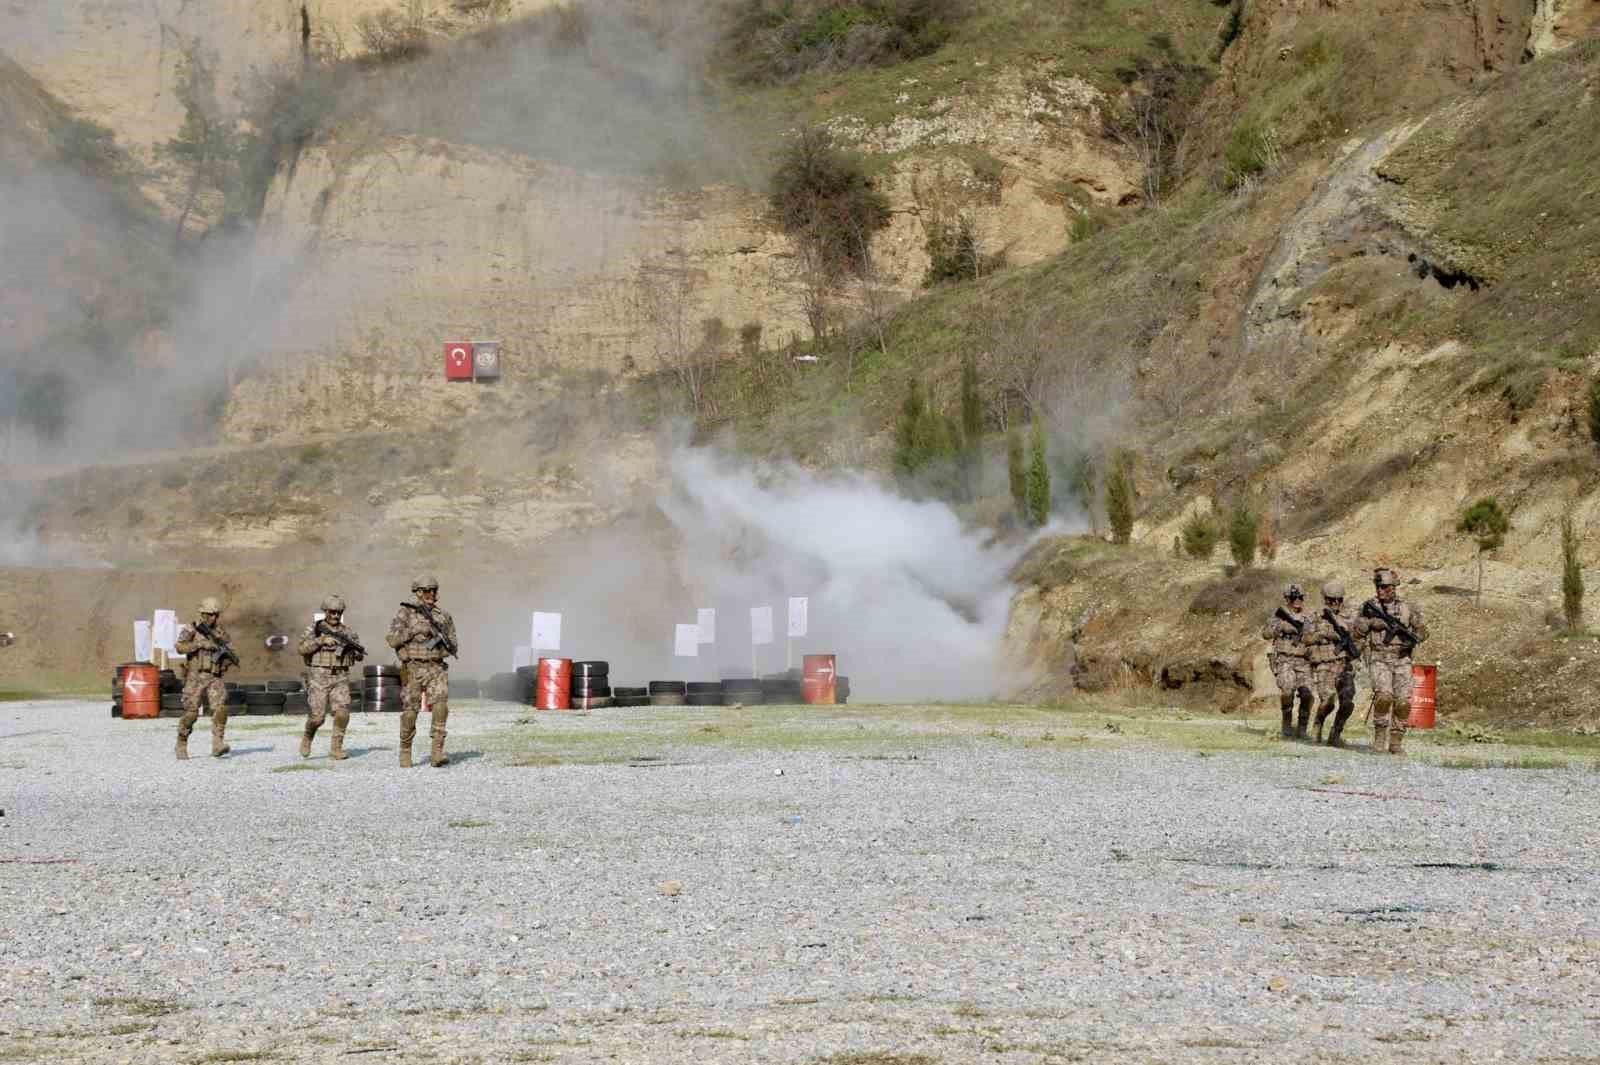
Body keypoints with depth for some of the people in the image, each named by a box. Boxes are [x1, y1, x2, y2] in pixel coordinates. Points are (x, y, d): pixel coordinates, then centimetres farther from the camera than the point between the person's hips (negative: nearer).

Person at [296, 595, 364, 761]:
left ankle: (336, 749, -5)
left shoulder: (348, 632, 9)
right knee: (318, 716, -9)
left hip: (340, 678, 2)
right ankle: (308, 738, 21)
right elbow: (303, 648, -10)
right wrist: (322, 640, -20)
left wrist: (353, 645, -15)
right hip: (319, 678, -2)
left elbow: (360, 655, 7)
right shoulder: (314, 629, 2)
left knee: (342, 712, -15)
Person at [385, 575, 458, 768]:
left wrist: (443, 639, -8)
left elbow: (454, 648, 13)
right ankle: (405, 754, 18)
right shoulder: (406, 613, 1)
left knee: (440, 706, -17)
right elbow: (392, 639, -8)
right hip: (412, 670, -2)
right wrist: (414, 631, -17)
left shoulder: (444, 616, 10)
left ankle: (437, 753, -19)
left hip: (436, 669, 2)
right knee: (410, 713, 2)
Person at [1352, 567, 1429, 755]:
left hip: (1402, 659, 2)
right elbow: (1358, 631, 4)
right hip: (1379, 658, -1)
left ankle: (1396, 741, 5)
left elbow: (1422, 630, 8)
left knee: (1403, 702, -7)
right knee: (1384, 696, -22)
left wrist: (1413, 639, -12)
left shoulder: (1407, 608, 7)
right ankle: (1380, 737, -7)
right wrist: (1370, 620, -12)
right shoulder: (1370, 606, 6)